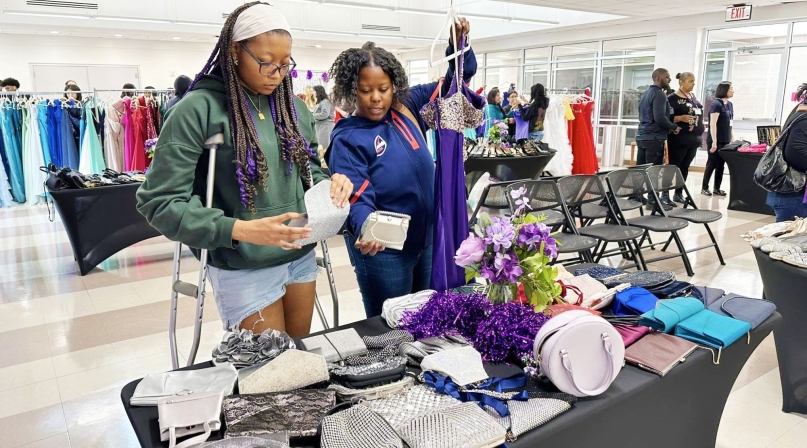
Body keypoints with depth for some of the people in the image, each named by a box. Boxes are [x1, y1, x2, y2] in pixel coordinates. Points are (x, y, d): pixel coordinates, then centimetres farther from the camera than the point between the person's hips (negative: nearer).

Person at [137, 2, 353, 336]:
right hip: (244, 269, -6)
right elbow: (159, 201, -17)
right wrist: (239, 230, -29)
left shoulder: (293, 106, 5)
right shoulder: (199, 109, -15)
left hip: (301, 256, 6)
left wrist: (329, 183, -9)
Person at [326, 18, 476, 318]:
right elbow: (357, 197, -21)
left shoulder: (408, 108, 0)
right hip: (383, 250, -5)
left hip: (428, 238, 6)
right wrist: (366, 230, -41)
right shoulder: (347, 139, -13)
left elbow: (455, 81, 10)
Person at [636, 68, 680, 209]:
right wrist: (674, 127, -7)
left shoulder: (646, 93, 17)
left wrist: (669, 127, 17)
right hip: (654, 138, -9)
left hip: (642, 136, 9)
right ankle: (653, 200, -2)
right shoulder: (659, 94, -12)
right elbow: (660, 118, -22)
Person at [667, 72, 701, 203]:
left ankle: (679, 194, 17)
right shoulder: (672, 98, -8)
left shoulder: (692, 96, 15)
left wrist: (700, 126, 13)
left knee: (685, 167, 10)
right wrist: (680, 118, -26)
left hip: (693, 138, 8)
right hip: (679, 139, -7)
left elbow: (698, 113, 24)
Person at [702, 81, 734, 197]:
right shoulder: (716, 104, -11)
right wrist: (714, 141, -21)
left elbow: (729, 123, 18)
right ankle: (705, 188, 6)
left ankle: (717, 188, 14)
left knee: (721, 165, 8)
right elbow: (712, 124, -16)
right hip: (716, 140, -7)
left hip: (725, 141, 7)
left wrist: (731, 139, 15)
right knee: (712, 164, -3)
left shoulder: (730, 105, 13)